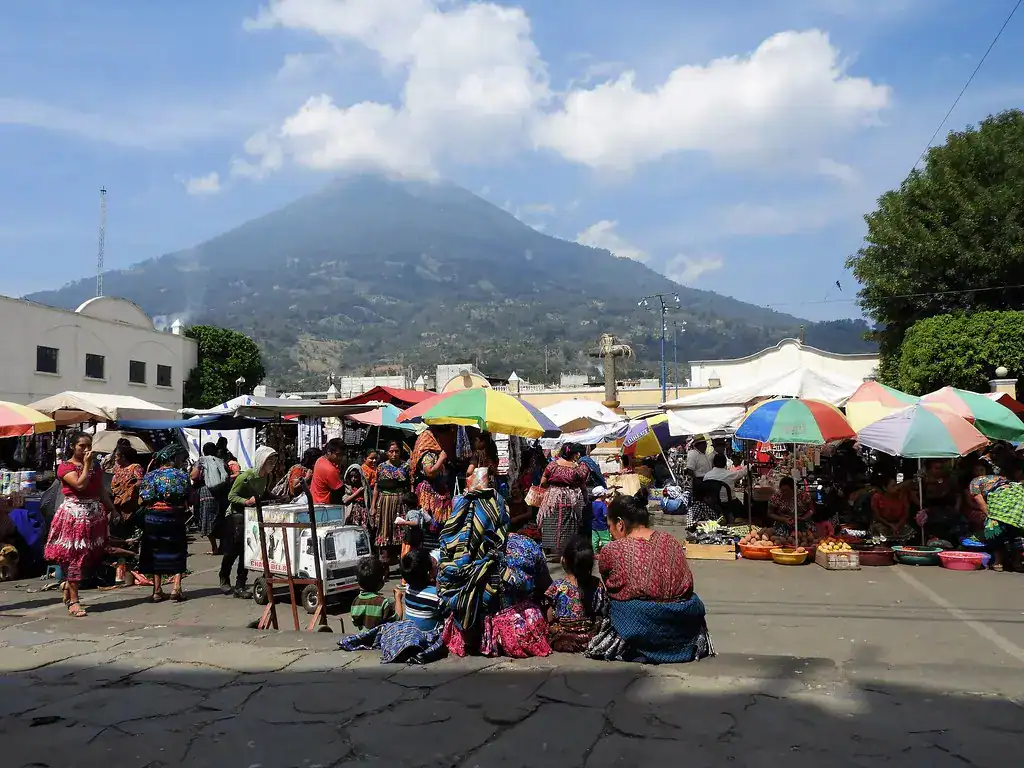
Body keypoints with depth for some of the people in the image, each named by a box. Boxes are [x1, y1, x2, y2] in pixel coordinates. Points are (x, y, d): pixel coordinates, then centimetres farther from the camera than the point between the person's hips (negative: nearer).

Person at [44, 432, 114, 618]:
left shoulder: (96, 466, 13)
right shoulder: (65, 466, -4)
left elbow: (102, 491, 14)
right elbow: (80, 485, -20)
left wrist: (113, 510, 6)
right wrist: (86, 465, -13)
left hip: (95, 514, 6)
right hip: (74, 514, -6)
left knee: (89, 555, 8)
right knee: (74, 555, -5)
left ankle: (68, 587, 28)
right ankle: (73, 601, -2)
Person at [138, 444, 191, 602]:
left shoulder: (151, 475, -4)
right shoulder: (183, 475, -4)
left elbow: (141, 501, -5)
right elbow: (189, 500, -3)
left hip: (154, 518, 1)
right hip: (175, 519, 0)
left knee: (155, 552, 11)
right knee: (176, 553, 12)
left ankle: (157, 591, 13)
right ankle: (176, 586, -1)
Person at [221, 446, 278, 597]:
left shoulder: (268, 477, -1)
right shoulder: (246, 476, -22)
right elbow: (231, 496, -18)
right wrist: (246, 501, -32)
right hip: (236, 516, -6)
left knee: (246, 551, 2)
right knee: (232, 550, 2)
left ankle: (240, 586, 9)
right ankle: (224, 580, 26)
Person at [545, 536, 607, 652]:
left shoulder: (557, 587, -15)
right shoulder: (597, 585, -7)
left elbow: (549, 619, -9)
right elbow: (602, 613, 2)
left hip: (562, 642, -3)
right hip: (589, 642, 3)